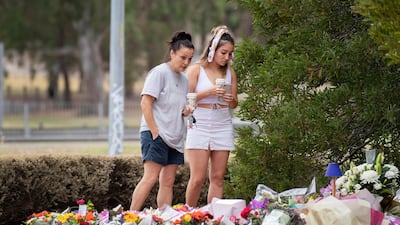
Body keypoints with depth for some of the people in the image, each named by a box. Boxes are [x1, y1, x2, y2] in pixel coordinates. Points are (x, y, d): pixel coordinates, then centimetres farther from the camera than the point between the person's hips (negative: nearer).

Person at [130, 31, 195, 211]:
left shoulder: (184, 79, 17)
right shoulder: (159, 73, -6)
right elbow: (145, 103, -12)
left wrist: (185, 112, 5)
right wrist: (155, 132, -16)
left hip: (175, 138, 8)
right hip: (156, 134, -8)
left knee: (168, 182, 5)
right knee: (150, 178, -15)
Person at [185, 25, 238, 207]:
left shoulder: (230, 73, 10)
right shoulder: (196, 69, -2)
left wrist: (231, 100, -7)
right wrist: (209, 92, -18)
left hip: (223, 127, 4)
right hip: (200, 126, -4)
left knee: (217, 178, 1)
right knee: (198, 178, -8)